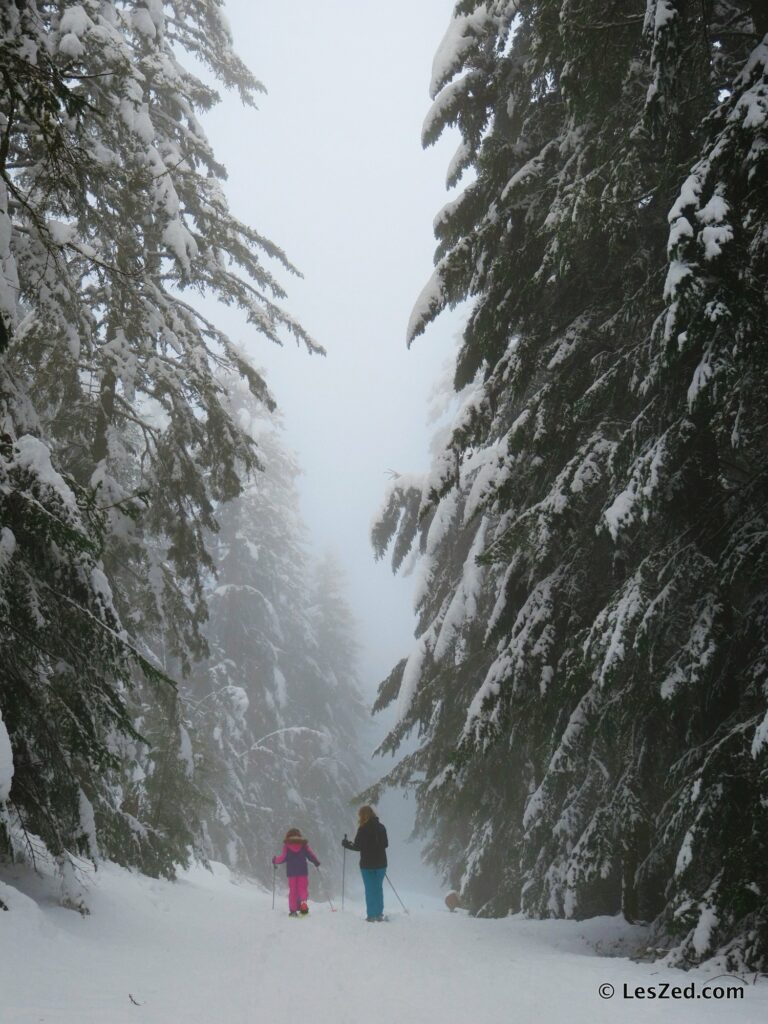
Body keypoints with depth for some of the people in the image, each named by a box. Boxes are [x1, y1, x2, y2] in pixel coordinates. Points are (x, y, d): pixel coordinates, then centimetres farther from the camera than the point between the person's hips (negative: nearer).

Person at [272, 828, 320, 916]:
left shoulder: (286, 845, 4)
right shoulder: (304, 844, 7)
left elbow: (283, 857, -3)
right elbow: (310, 854, 0)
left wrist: (275, 861, 15)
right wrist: (316, 862, 15)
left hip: (291, 871, 0)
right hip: (303, 870, 0)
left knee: (292, 890, 7)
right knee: (303, 888, 1)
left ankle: (293, 910, 1)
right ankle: (303, 901, -30)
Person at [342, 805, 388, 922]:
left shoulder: (363, 829, -14)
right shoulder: (381, 827, 3)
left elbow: (357, 846, -13)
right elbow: (385, 844, 12)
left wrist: (346, 844, 3)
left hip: (367, 864, -5)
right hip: (381, 863, 5)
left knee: (370, 889, 3)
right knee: (379, 888, 13)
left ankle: (371, 915, 3)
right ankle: (379, 914, 14)